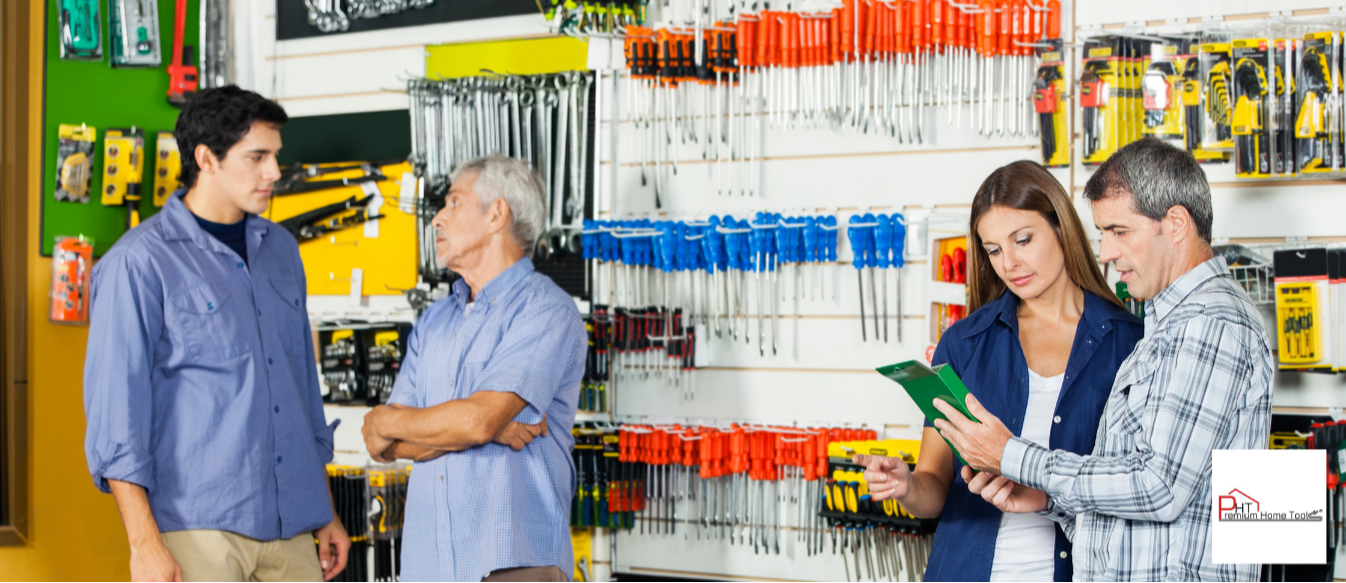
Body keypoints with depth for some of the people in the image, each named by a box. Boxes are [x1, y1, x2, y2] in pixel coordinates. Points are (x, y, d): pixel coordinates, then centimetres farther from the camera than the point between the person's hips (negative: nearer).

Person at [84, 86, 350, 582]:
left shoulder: (280, 248, 14)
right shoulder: (140, 262, -5)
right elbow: (114, 412, -8)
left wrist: (325, 513, 19)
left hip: (290, 527, 6)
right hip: (197, 528, -6)